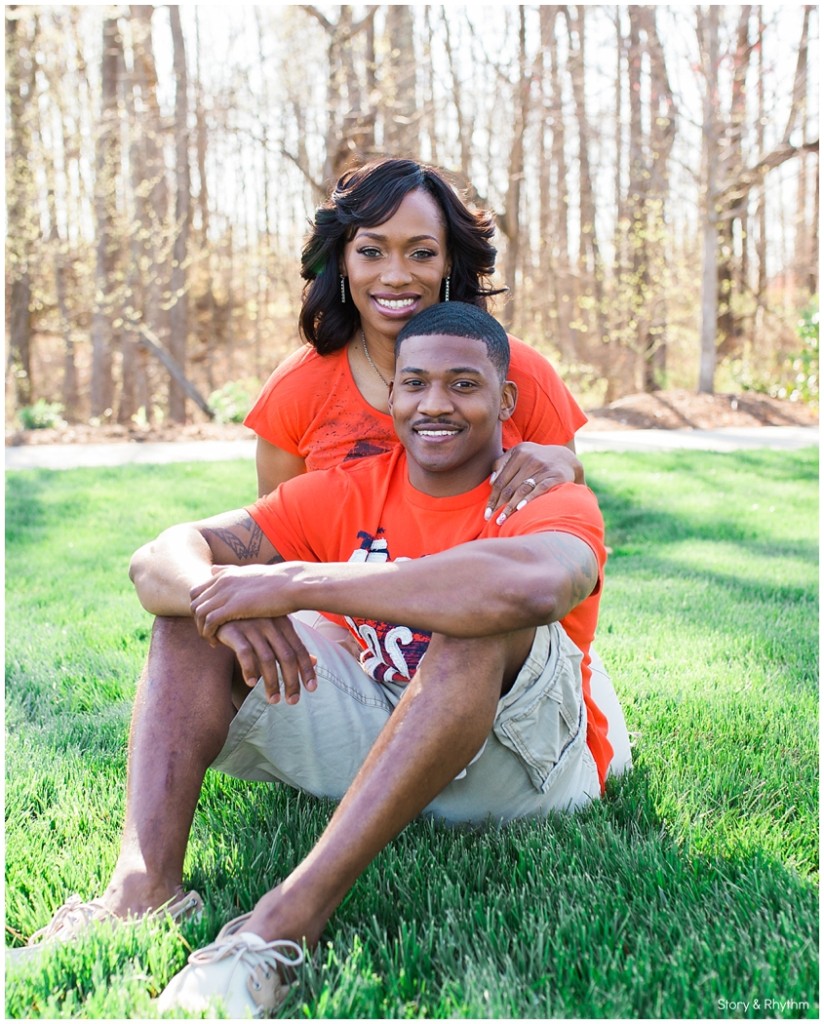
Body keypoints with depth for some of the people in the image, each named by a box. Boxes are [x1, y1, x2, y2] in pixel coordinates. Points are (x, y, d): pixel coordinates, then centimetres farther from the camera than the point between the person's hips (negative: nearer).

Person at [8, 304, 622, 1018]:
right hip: (377, 745, 5)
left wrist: (296, 583, -37)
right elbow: (157, 560, -9)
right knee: (193, 608, -7)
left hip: (522, 763, -4)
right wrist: (221, 594, -35)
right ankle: (142, 891, -28)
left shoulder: (556, 502, -13)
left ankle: (291, 917, -41)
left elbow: (530, 585, -41)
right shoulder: (349, 492, 0)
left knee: (485, 610, -35)